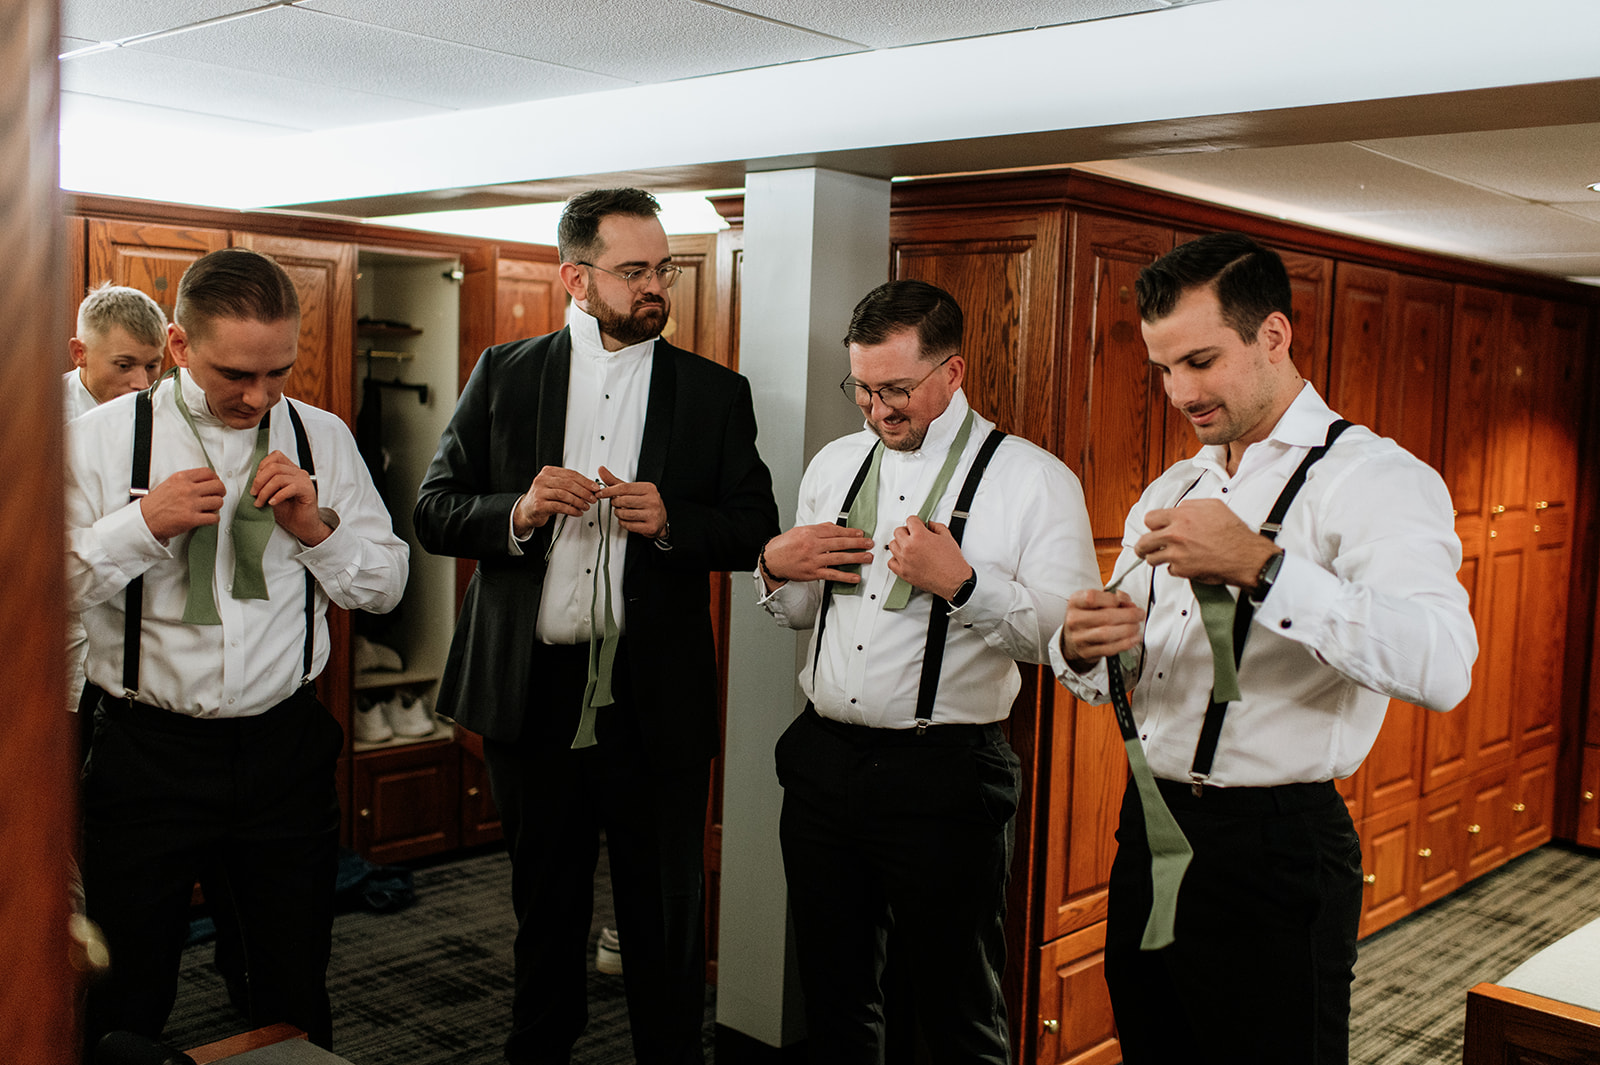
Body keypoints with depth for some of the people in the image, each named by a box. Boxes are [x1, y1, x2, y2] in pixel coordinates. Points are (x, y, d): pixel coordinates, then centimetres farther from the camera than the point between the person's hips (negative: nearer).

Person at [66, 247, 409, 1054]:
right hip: (145, 753, -2)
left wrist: (317, 527, -9)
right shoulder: (100, 439, -4)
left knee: (297, 992, 14)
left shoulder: (322, 438, 4)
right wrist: (142, 525, -17)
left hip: (285, 748, 2)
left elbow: (385, 586, 7)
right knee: (122, 1011, 10)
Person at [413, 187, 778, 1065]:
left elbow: (756, 531, 3)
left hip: (655, 704, -1)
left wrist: (670, 522, -15)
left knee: (664, 920, 8)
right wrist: (519, 512, -15)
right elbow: (434, 511, 4)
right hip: (529, 695, 1)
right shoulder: (503, 375, 6)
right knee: (544, 911, 17)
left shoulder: (715, 393, 4)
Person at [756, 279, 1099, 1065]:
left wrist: (963, 583, -24)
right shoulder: (834, 465, 12)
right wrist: (776, 566, 0)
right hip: (822, 761, 5)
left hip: (945, 776, -5)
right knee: (833, 1000, 18)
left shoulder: (1034, 481, -6)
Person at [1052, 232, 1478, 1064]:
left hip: (1272, 851, -7)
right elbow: (1107, 675, 16)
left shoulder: (1376, 479, -10)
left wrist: (1258, 567, -34)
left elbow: (1442, 667, -28)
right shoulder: (1169, 492, 14)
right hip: (1147, 831, 7)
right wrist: (1082, 649, -8)